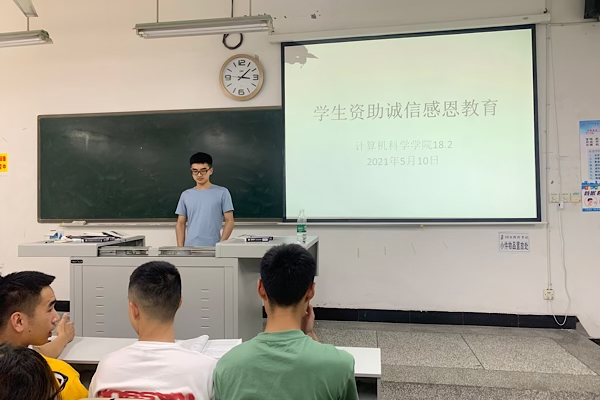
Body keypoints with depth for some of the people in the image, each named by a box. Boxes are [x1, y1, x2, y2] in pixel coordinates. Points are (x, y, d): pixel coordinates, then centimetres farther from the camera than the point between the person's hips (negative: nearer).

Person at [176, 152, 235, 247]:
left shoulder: (222, 192, 1)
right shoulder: (186, 195, 11)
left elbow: (229, 221, -1)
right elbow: (181, 224, 12)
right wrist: (180, 248, 1)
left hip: (213, 248, -3)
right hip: (190, 248, 3)